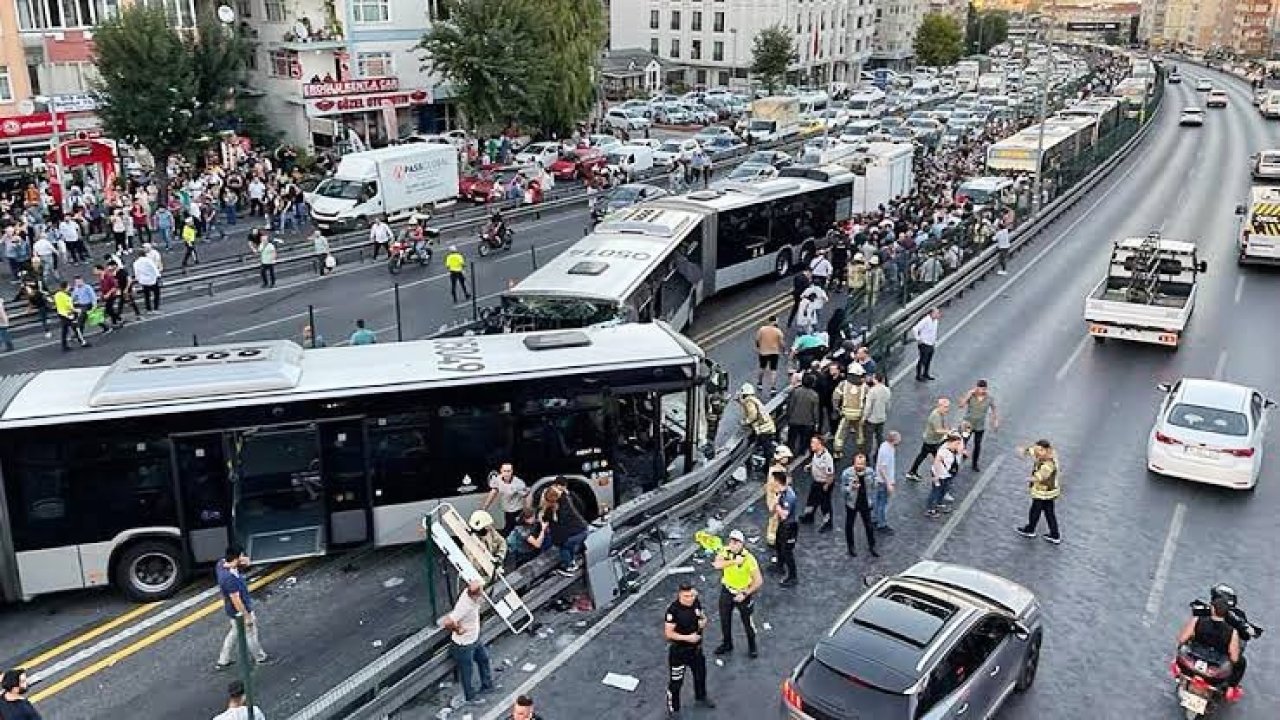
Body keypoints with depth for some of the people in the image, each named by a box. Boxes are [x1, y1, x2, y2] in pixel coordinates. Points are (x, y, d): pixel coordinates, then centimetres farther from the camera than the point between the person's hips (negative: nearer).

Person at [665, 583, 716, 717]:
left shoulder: (696, 603, -9)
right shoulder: (673, 610, -28)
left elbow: (702, 617, 9)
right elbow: (668, 633, -23)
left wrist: (703, 621, -14)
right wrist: (687, 637, -29)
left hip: (696, 648, 7)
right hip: (679, 650, -7)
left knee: (700, 673, 27)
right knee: (675, 681, 2)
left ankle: (701, 697, 54)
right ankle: (673, 709, 24)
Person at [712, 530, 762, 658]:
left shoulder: (748, 558, -26)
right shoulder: (725, 551, -15)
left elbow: (759, 581, -21)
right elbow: (717, 565, -33)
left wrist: (745, 594, -20)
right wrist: (734, 561, -41)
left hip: (743, 592, -4)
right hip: (727, 591, 4)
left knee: (747, 621, 9)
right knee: (725, 619, 17)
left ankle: (752, 646, 33)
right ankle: (727, 644, 40)